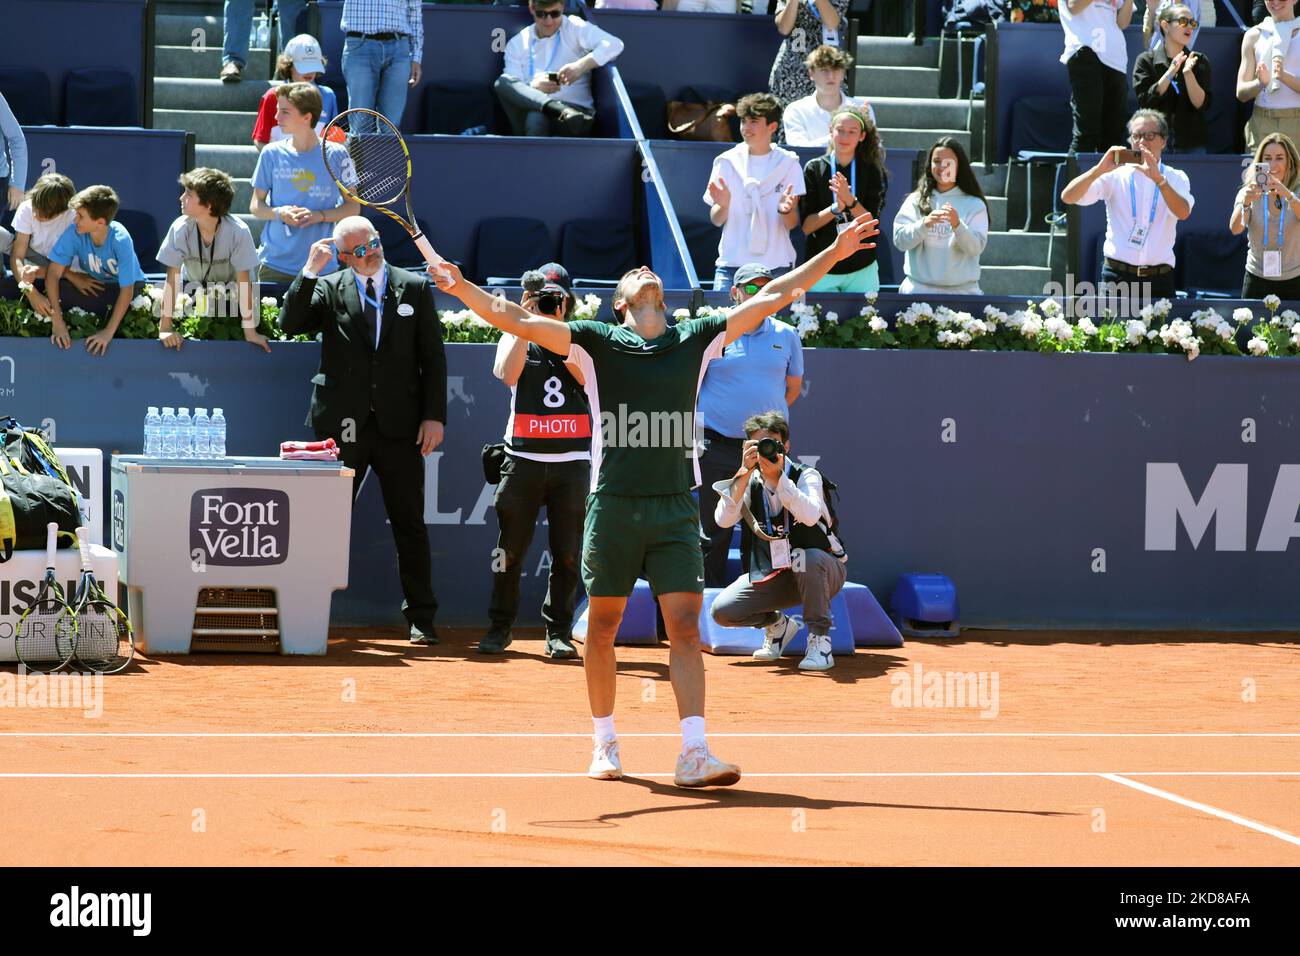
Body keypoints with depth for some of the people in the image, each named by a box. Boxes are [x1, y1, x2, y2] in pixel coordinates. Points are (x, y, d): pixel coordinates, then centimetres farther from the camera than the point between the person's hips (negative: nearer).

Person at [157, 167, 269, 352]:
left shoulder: (238, 231, -29)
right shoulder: (181, 228, -24)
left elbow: (243, 281, -25)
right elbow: (172, 278, -21)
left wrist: (250, 332, -26)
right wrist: (165, 328, -26)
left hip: (230, 297, -1)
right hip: (194, 292, 1)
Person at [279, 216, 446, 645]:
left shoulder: (414, 287, 6)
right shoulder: (328, 288, 6)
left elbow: (433, 357, 5)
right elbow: (290, 323, -8)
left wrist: (434, 416, -2)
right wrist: (310, 270, -14)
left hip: (398, 427, 0)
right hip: (343, 427, 0)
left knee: (410, 525, 3)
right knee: (328, 522, 3)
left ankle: (421, 619, 10)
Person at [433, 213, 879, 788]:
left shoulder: (695, 340, 10)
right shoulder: (596, 342, 4)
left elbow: (771, 298, 14)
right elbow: (514, 320, -2)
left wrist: (832, 255, 13)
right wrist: (463, 288, -16)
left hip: (675, 508, 1)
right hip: (613, 506, -1)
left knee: (685, 627, -7)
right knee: (603, 627, 8)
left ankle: (694, 754, -10)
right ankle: (605, 744, 23)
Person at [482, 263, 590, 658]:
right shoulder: (514, 338, 11)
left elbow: (588, 377, -8)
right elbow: (507, 373, -9)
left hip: (572, 460, 0)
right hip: (523, 458, 0)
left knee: (568, 552, 0)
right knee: (510, 548, -1)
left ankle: (559, 631, 8)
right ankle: (500, 627, 10)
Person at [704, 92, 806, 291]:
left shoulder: (787, 163, 5)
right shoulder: (727, 162, 7)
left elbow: (792, 224, 2)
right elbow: (716, 220, 5)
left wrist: (785, 210, -20)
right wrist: (723, 205, -17)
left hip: (776, 265, 0)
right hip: (732, 263, 0)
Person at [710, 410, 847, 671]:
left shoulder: (806, 476, -13)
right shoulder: (749, 482, -4)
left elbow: (810, 516, -35)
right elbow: (723, 520, -23)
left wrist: (777, 475, -37)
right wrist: (745, 473, -30)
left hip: (822, 572, -4)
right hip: (772, 575, 4)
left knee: (807, 558, -39)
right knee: (722, 610, -16)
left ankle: (820, 639, -20)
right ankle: (777, 625, 15)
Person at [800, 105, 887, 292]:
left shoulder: (872, 171, 1)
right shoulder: (814, 169, -1)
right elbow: (806, 227, -5)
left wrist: (850, 200, -22)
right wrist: (836, 208, -20)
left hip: (862, 271, 1)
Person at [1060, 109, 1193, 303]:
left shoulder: (1175, 178, 8)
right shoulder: (1116, 175, 6)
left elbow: (1183, 212, -13)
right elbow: (1068, 197, -3)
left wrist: (1158, 178, -26)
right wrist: (1099, 169, -18)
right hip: (1118, 278, -1)